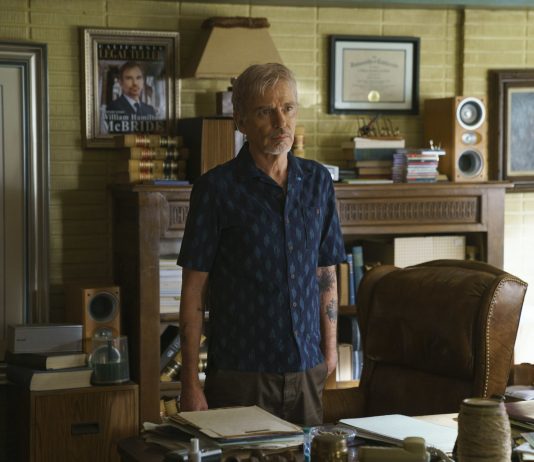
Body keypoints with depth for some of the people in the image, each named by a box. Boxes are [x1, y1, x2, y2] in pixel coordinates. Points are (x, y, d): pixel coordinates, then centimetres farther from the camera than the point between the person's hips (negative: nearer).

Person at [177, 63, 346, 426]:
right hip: (240, 373, -4)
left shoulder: (317, 181, 7)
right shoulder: (217, 188, -7)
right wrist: (191, 383, -9)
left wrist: (330, 346, 12)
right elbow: (194, 290, -6)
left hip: (307, 369, 4)